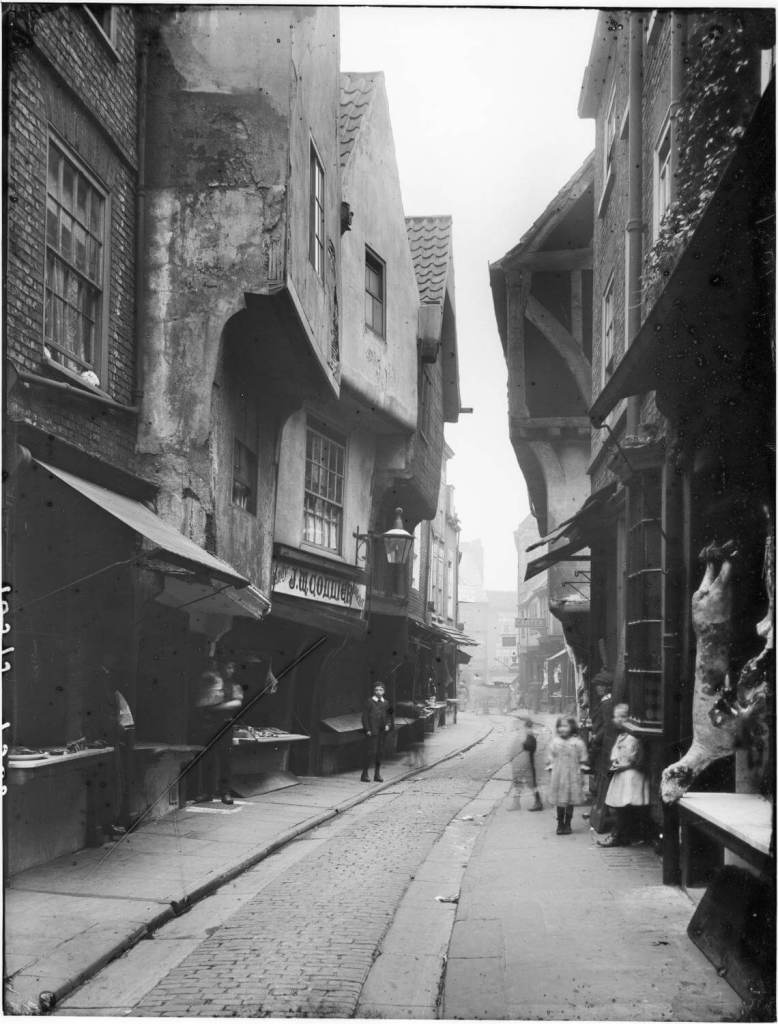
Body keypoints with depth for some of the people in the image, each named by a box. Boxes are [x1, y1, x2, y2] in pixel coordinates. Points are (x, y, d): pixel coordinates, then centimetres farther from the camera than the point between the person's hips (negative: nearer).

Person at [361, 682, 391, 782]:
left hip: (381, 732, 5)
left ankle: (377, 775, 15)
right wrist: (367, 730, -11)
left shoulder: (385, 704, 12)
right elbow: (364, 717, -5)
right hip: (371, 732, -5)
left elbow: (387, 717, 21)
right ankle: (365, 774, -1)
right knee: (370, 752, -8)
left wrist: (388, 725, 1)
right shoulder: (370, 702, -3)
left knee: (380, 752, 7)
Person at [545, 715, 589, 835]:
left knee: (570, 801, 3)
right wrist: (551, 769, 4)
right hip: (558, 776, 1)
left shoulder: (578, 743, -3)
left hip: (572, 776, -1)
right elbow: (551, 760, 11)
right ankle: (560, 824, 14)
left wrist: (581, 775, 1)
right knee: (559, 801, 3)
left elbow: (582, 761, 3)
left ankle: (567, 824, 14)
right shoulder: (554, 742, 3)